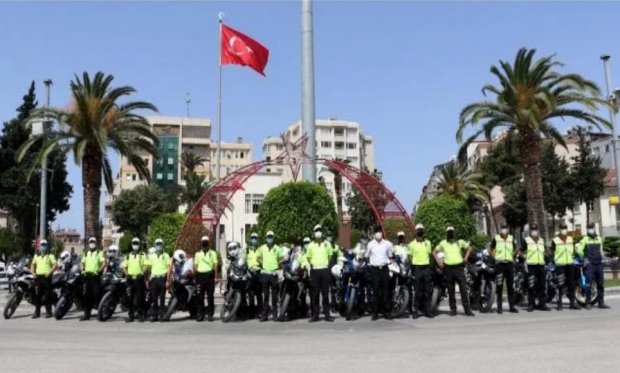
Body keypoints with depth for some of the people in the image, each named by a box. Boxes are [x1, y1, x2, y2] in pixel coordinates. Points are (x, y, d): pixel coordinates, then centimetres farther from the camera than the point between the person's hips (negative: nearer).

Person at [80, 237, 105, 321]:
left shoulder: (99, 253, 2)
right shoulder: (86, 254, 20)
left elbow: (104, 263, -9)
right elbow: (83, 263, 21)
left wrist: (98, 271, -20)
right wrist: (83, 270, 1)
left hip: (95, 276, -5)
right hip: (87, 276, 5)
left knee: (97, 294, -9)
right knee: (87, 295, 6)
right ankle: (87, 314, 11)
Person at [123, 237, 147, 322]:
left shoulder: (142, 255, 5)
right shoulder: (128, 256, 16)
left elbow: (145, 265, -3)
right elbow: (124, 266, 17)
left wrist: (142, 273, -13)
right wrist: (126, 274, 3)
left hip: (139, 278, -3)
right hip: (130, 278, 3)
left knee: (140, 298, -3)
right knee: (130, 298, 4)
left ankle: (141, 315, 2)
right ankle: (131, 315, 9)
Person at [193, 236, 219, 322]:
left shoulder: (212, 253, 8)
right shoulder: (198, 254, 15)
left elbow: (215, 265, 3)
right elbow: (195, 265, 14)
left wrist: (215, 276, -6)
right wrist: (195, 277, 5)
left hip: (209, 275, -2)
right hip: (200, 275, 2)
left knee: (210, 296, -1)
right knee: (200, 296, 2)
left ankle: (210, 314, 2)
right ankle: (200, 315, 8)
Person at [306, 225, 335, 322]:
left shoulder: (326, 244, 8)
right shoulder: (311, 245, 8)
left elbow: (330, 255, 17)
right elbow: (308, 257, 14)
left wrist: (328, 263, 7)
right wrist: (311, 264, 2)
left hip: (325, 270, 0)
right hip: (314, 270, 0)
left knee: (325, 293, 2)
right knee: (314, 293, 1)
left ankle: (327, 314, 6)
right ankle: (315, 315, 5)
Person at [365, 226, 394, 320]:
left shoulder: (387, 244, 3)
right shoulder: (370, 244, 1)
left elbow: (390, 255, 18)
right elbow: (366, 256, 12)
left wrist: (389, 261, 6)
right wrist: (370, 262, 5)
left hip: (384, 268, 1)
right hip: (374, 269, -1)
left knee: (385, 290, 3)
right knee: (375, 291, 0)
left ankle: (386, 311, 10)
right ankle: (375, 312, 5)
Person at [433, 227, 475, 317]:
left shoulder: (460, 242, 6)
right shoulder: (443, 243, 6)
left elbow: (469, 248, 19)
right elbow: (434, 252, 14)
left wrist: (466, 257, 6)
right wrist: (438, 261, 3)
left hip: (459, 267, -1)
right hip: (448, 268, 1)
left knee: (463, 289, -6)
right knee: (450, 290, 5)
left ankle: (467, 309, -2)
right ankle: (453, 309, 13)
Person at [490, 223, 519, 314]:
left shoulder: (511, 239, 10)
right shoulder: (496, 239, 0)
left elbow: (514, 250, 21)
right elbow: (491, 250, 8)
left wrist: (512, 255, 4)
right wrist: (495, 257, -3)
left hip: (509, 263, 3)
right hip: (500, 264, -3)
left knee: (511, 286, 6)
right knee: (499, 286, -4)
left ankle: (512, 306, 12)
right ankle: (499, 307, 1)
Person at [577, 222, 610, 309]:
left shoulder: (599, 239, 15)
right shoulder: (585, 239, -2)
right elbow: (579, 250, -5)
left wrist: (601, 257, 19)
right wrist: (584, 258, 1)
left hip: (599, 264, 5)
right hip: (590, 264, -5)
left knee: (600, 284, 7)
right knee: (588, 284, -7)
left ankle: (601, 303, 14)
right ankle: (588, 303, -4)